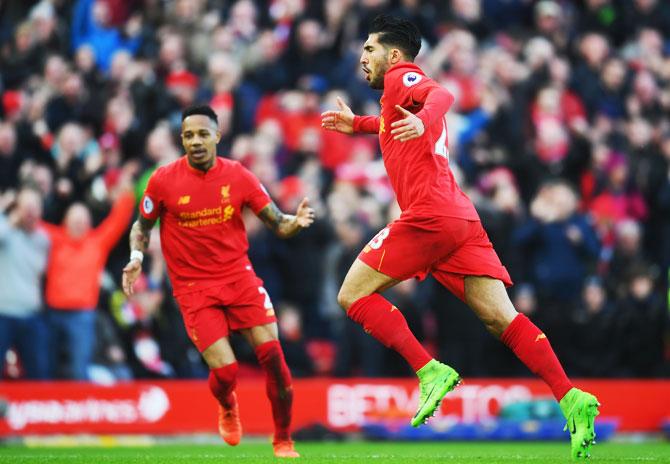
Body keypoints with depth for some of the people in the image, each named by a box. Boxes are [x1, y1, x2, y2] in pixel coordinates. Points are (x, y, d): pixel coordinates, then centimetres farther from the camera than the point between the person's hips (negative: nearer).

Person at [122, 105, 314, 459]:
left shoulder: (238, 176, -4)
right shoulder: (163, 181, -7)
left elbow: (277, 224, 0)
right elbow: (142, 224, 9)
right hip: (193, 287, -2)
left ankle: (283, 441, 9)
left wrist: (296, 222, -22)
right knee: (225, 371, -14)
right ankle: (227, 407, 25)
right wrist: (137, 256, -10)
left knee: (273, 356, -11)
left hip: (239, 276, 2)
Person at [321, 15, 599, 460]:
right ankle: (571, 398, -18)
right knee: (501, 318, -2)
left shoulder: (401, 77, 1)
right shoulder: (404, 91, 28)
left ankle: (430, 372, -15)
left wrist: (423, 120, -43)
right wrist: (357, 124, 53)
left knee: (353, 294, 0)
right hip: (462, 218, 9)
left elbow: (441, 95, -23)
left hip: (428, 216, -9)